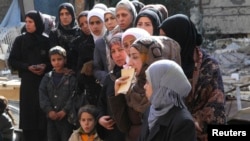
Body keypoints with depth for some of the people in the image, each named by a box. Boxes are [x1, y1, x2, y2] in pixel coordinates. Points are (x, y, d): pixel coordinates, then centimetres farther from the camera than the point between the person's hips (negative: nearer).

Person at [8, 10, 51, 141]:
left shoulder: (46, 40, 3)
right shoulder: (20, 40, 5)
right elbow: (12, 61, 3)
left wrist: (46, 66, -12)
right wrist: (28, 67, -11)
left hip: (45, 81, 0)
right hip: (28, 82, 0)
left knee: (43, 115, -3)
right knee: (29, 114, -3)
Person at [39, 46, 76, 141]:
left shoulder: (71, 77, -3)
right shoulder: (47, 77, 9)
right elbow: (42, 95, 1)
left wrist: (65, 111, -18)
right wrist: (49, 110, -12)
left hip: (66, 117, -4)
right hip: (51, 117, 4)